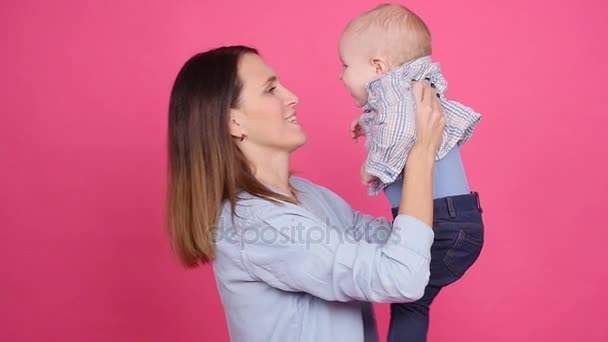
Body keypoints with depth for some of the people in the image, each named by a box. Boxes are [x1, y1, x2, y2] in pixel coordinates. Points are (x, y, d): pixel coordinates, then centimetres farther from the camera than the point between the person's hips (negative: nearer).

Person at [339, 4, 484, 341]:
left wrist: (375, 167, -24)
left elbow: (400, 126, -37)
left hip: (445, 224, -11)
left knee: (407, 299, -8)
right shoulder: (412, 88, 18)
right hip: (447, 221, 11)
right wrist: (367, 125, 34)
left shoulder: (391, 87, -14)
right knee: (408, 300, 17)